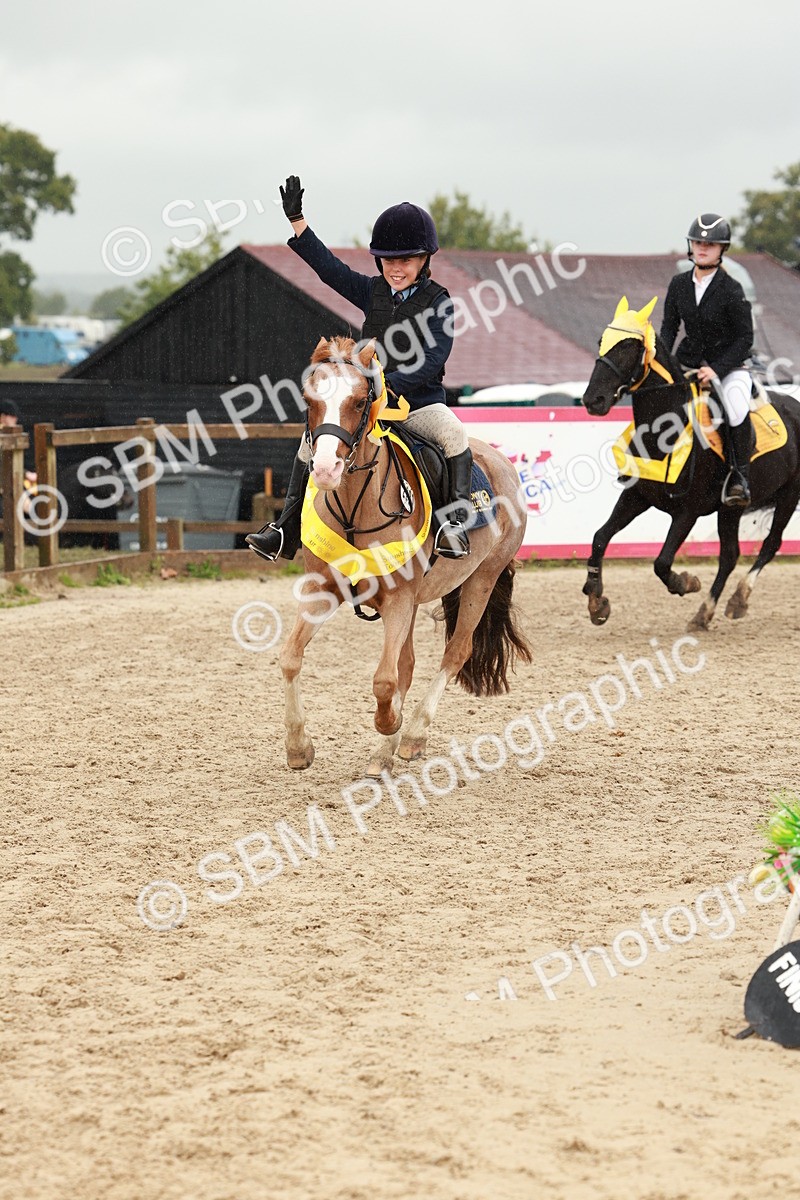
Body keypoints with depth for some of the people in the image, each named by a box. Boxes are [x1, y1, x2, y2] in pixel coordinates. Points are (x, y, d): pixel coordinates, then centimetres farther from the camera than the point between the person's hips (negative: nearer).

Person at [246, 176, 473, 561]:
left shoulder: (437, 301, -7)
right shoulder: (372, 292, 8)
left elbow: (434, 357, -18)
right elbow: (328, 267, 8)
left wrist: (392, 383, -30)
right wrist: (296, 219, 2)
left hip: (419, 402, -5)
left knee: (453, 432, -35)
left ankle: (457, 519, -36)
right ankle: (287, 531, -2)